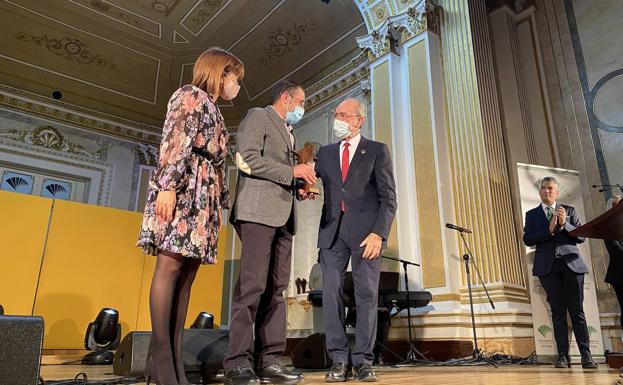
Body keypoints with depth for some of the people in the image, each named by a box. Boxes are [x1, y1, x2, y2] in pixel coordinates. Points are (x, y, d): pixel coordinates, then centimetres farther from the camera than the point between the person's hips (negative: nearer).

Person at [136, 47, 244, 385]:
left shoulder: (213, 111, 30)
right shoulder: (190, 95, 6)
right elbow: (174, 141, -9)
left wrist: (222, 204, 19)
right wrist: (169, 185, -21)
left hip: (202, 196, 9)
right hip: (182, 189, -8)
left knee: (186, 273, 0)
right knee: (170, 265, -13)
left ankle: (172, 357, 0)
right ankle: (160, 354, -12)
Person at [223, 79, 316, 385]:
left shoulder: (288, 133, 30)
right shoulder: (257, 117, 5)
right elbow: (248, 159, -10)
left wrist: (299, 187, 11)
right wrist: (292, 171, -9)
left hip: (282, 215, 8)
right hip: (258, 210, -8)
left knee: (276, 288, 2)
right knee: (252, 285, -12)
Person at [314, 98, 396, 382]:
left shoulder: (377, 151, 7)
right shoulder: (325, 153, 19)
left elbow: (388, 198, 0)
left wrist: (379, 233, -13)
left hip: (365, 230, -3)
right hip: (332, 230, 3)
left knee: (367, 294, 0)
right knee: (332, 293, -2)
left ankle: (363, 361, 9)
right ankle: (339, 360, 7)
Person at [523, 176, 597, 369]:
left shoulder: (569, 211, 15)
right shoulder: (532, 214, 14)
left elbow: (581, 237, 7)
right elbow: (528, 240, 1)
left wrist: (564, 224, -9)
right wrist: (549, 230, -12)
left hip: (571, 263, 0)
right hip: (548, 266, 0)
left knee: (577, 311, -1)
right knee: (558, 312, 1)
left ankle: (586, 355, 2)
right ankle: (563, 355, 3)